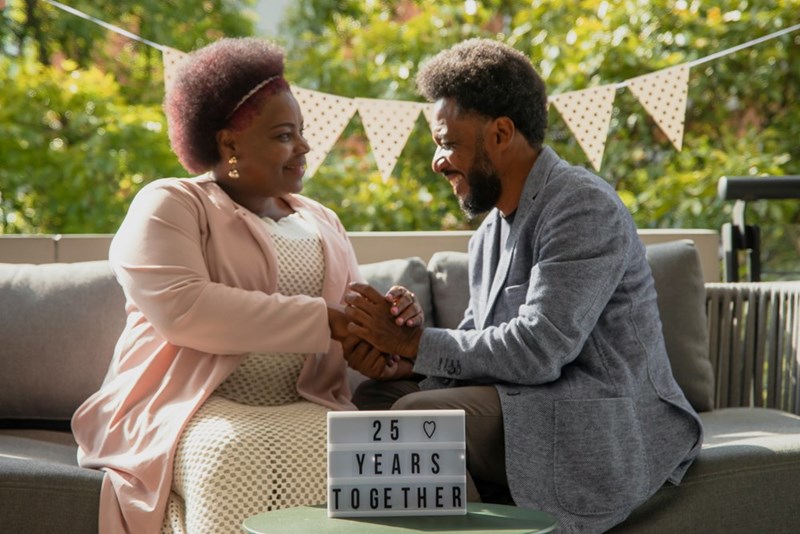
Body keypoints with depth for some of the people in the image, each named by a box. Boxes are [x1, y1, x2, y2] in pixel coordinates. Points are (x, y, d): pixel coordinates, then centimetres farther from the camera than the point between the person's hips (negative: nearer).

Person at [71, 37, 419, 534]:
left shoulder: (322, 223, 21)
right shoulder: (169, 206, 0)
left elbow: (353, 334, 17)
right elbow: (182, 310, -18)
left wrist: (390, 324, -9)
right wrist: (326, 321, -18)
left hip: (302, 408, 5)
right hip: (191, 408, -4)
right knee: (241, 461, -37)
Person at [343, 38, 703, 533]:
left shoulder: (583, 207, -14)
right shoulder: (493, 227, 15)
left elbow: (538, 350, -23)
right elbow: (478, 341, 14)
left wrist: (412, 341, -15)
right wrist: (403, 359, -6)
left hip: (602, 432, -9)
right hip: (527, 404, 9)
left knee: (418, 415, -26)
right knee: (373, 398, 0)